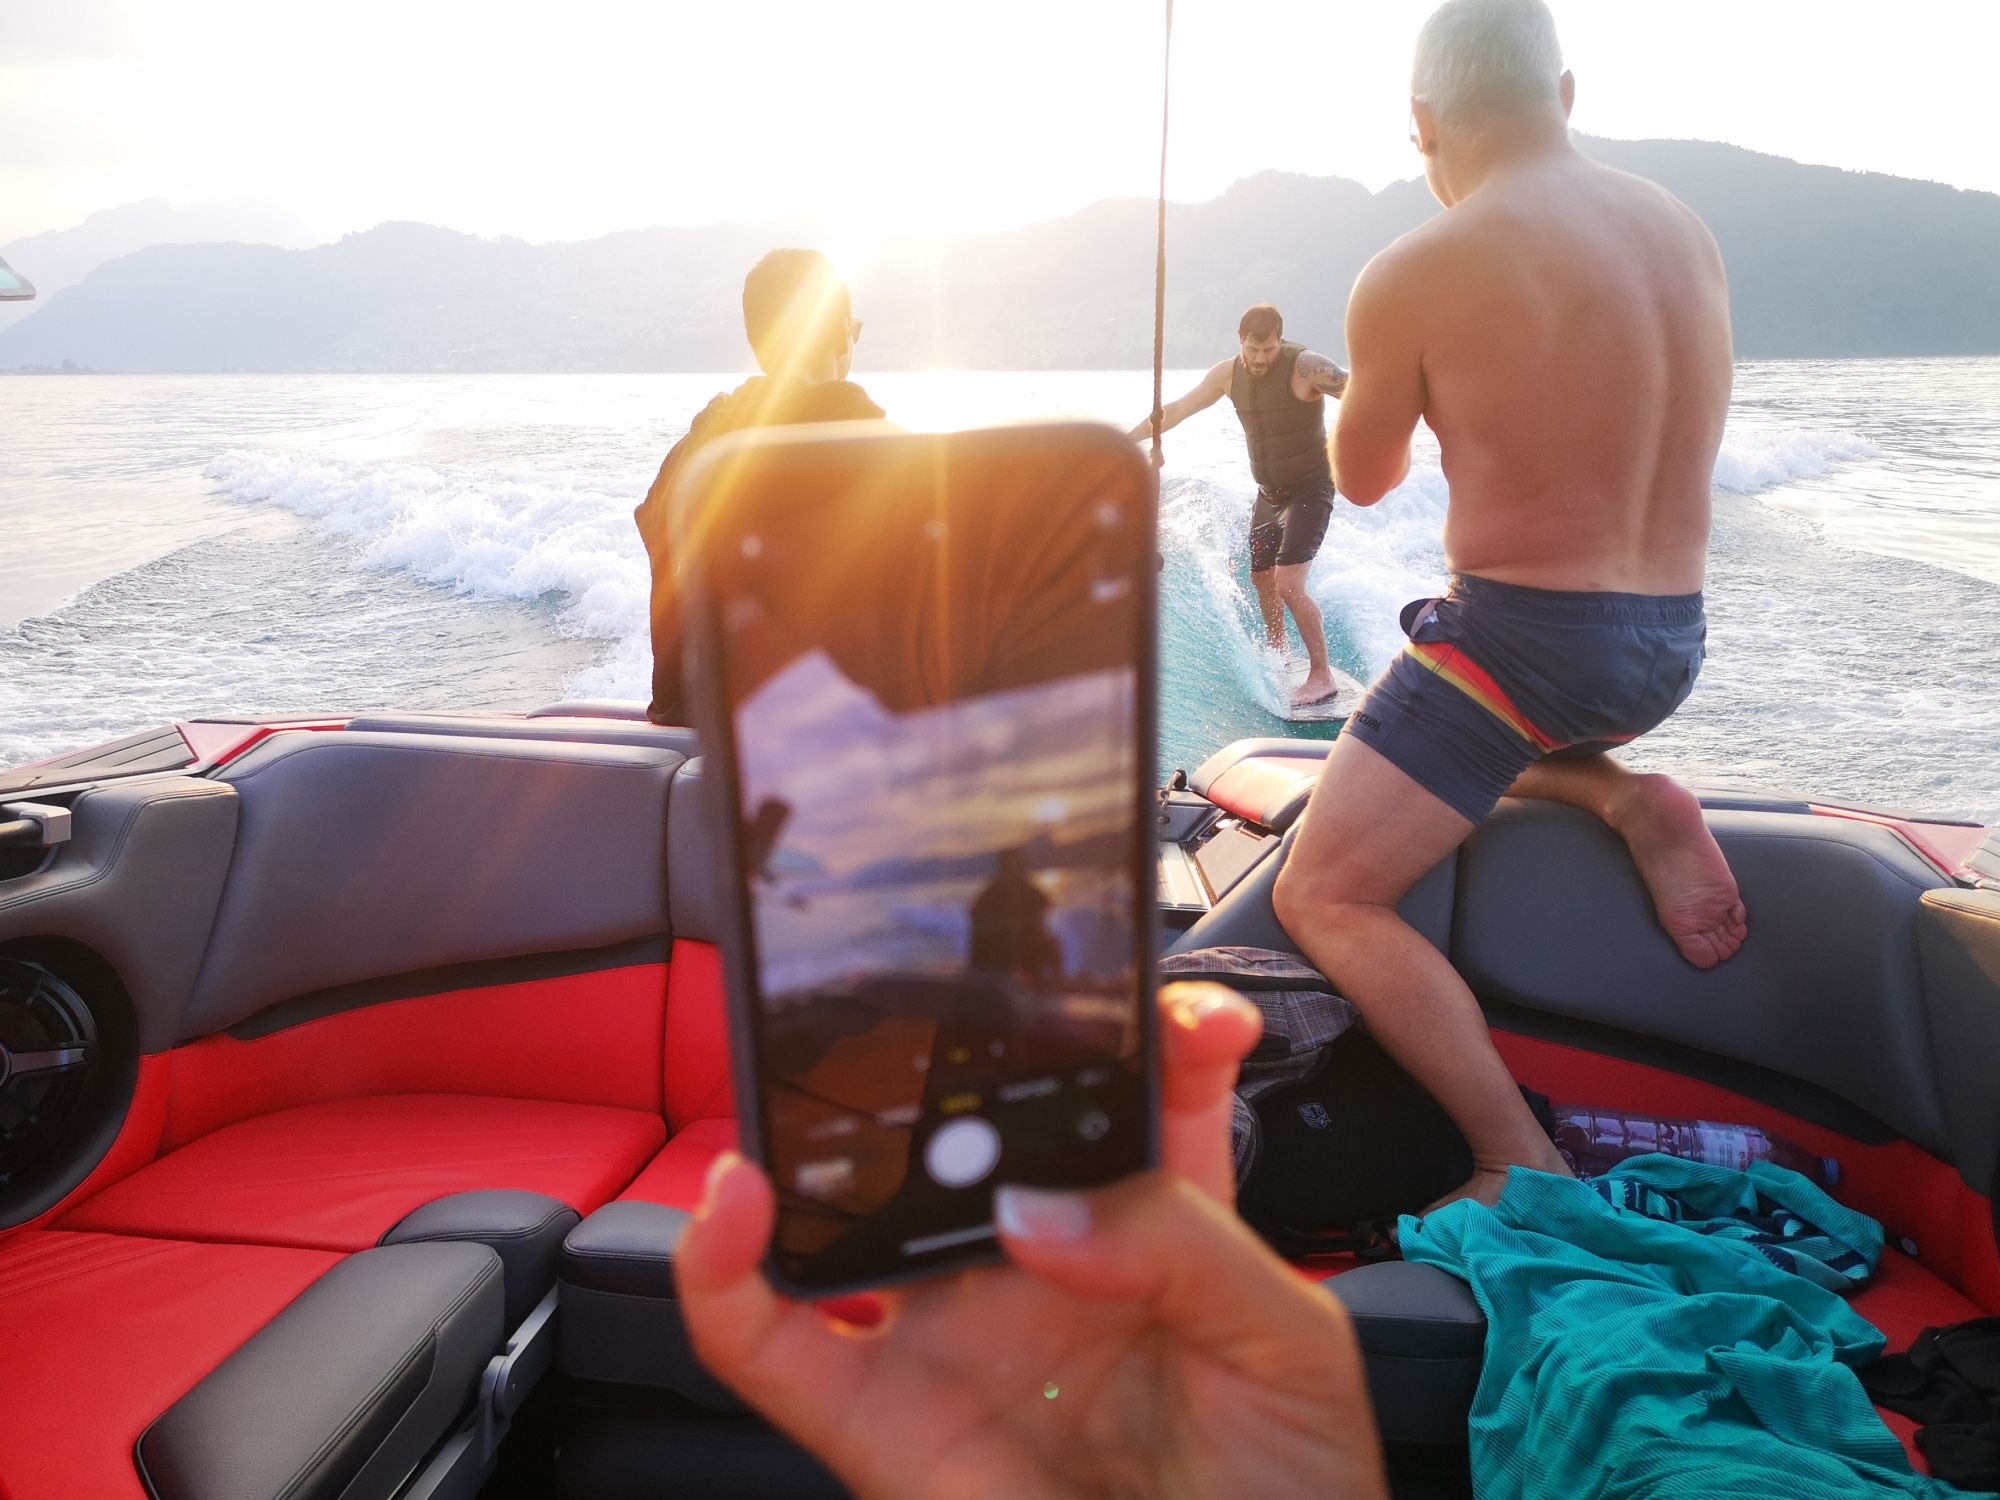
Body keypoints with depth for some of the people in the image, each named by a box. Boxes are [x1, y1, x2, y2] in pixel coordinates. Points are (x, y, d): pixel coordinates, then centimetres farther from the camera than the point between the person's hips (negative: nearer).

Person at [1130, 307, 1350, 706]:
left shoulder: (1305, 367, -20)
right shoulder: (1228, 374, -1)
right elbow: (1177, 410, 8)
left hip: (1309, 490, -7)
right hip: (1268, 493, 7)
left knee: (1289, 584, -19)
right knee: (1261, 579, 19)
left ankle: (1322, 676, -9)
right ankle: (1276, 656, 43)